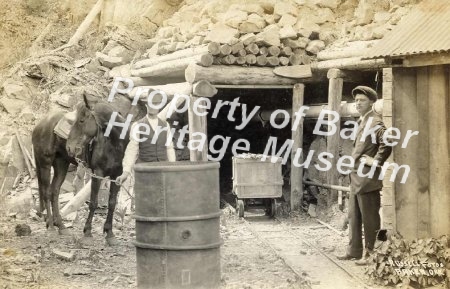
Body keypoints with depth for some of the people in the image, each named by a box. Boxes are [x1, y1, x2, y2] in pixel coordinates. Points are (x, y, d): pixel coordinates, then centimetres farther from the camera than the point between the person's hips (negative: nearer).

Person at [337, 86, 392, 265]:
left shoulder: (375, 122, -13)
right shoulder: (362, 121, 16)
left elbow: (386, 144, -27)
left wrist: (376, 162, -20)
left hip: (367, 178, -10)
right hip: (356, 176, 10)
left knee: (369, 217, -3)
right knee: (354, 216, 15)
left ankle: (369, 254, 3)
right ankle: (354, 251, 23)